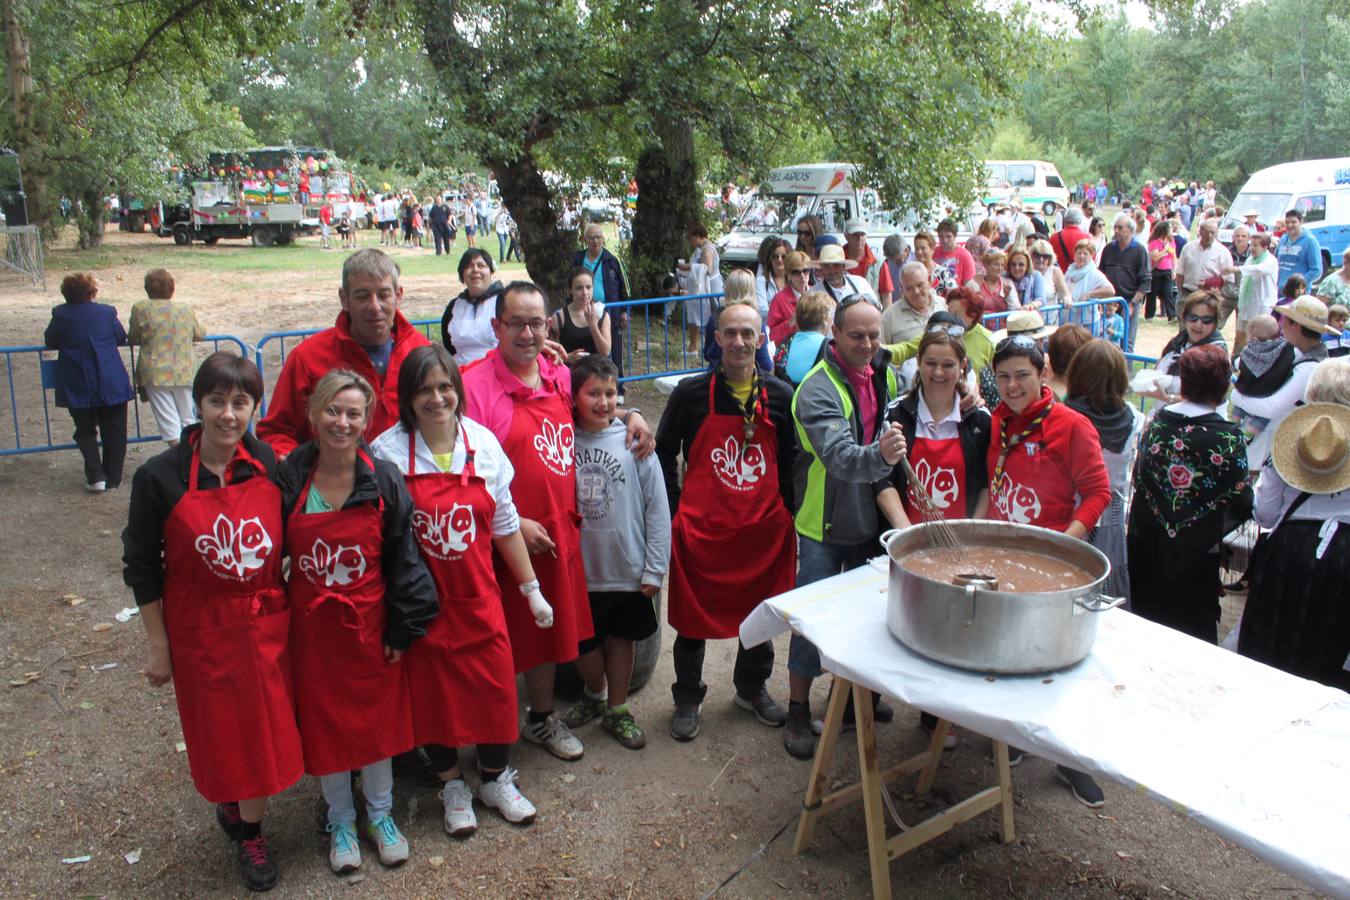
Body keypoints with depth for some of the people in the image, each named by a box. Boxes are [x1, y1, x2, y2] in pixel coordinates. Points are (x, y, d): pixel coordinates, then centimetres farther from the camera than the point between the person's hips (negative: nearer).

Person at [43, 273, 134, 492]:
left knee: (85, 432, 13)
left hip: (77, 389, 0)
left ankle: (95, 477, 2)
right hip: (112, 385, 0)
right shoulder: (106, 312, -2)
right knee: (114, 433, 9)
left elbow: (49, 342, 9)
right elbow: (122, 339, 10)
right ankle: (113, 479, 11)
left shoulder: (60, 315, -2)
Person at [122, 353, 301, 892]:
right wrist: (157, 643, -3)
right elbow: (141, 565, -5)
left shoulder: (269, 465, -6)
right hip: (201, 629, -2)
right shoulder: (160, 477, -14)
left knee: (265, 727, 11)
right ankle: (232, 807, 39)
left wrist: (293, 609, 7)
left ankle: (248, 831, 36)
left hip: (267, 624, 3)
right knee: (221, 729, 9)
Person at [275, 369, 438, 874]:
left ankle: (380, 814, 36)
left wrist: (402, 627, -6)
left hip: (370, 625, 0)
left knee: (377, 717, 14)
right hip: (311, 628, 0)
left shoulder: (384, 482, -9)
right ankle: (340, 821, 34)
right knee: (323, 724, 12)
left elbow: (403, 560, -5)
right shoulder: (288, 481, -8)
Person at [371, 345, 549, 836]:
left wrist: (531, 588, 8)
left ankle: (495, 778, 32)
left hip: (479, 596, 2)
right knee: (432, 693, 9)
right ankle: (452, 786, 34)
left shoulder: (483, 443, -2)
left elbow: (505, 524, 6)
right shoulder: (388, 452, -10)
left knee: (495, 685, 7)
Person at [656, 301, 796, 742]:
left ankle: (752, 689, 39)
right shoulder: (691, 392, -5)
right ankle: (687, 698, 28)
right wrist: (674, 514, -2)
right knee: (692, 615, 8)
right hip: (700, 526, -2)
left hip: (764, 527, 3)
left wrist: (788, 514, 4)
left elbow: (790, 462, 10)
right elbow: (665, 454, 3)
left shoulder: (780, 396, 2)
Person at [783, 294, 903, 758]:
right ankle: (798, 710, 17)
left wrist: (901, 522, -6)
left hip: (869, 518, 7)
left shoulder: (883, 373, 1)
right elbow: (840, 458, -37)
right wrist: (879, 455, -58)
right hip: (824, 525, -6)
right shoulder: (817, 389, -22)